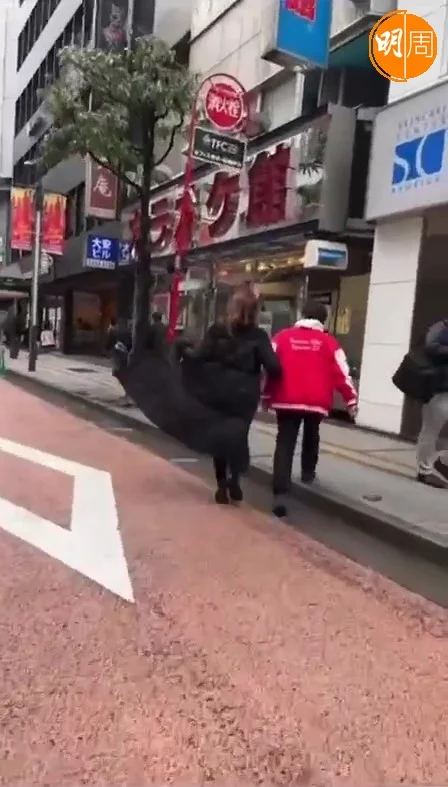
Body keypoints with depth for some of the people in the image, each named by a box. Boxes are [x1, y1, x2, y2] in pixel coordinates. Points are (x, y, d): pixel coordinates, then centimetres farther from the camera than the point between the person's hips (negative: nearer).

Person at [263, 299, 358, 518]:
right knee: (311, 436, 28)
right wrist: (351, 400, 8)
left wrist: (266, 395, 15)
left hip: (286, 400, 0)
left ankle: (280, 494, -12)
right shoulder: (328, 342, 3)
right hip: (316, 401, 0)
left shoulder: (283, 337, 6)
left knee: (284, 444, -1)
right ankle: (308, 472, 43)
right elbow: (342, 373, 0)